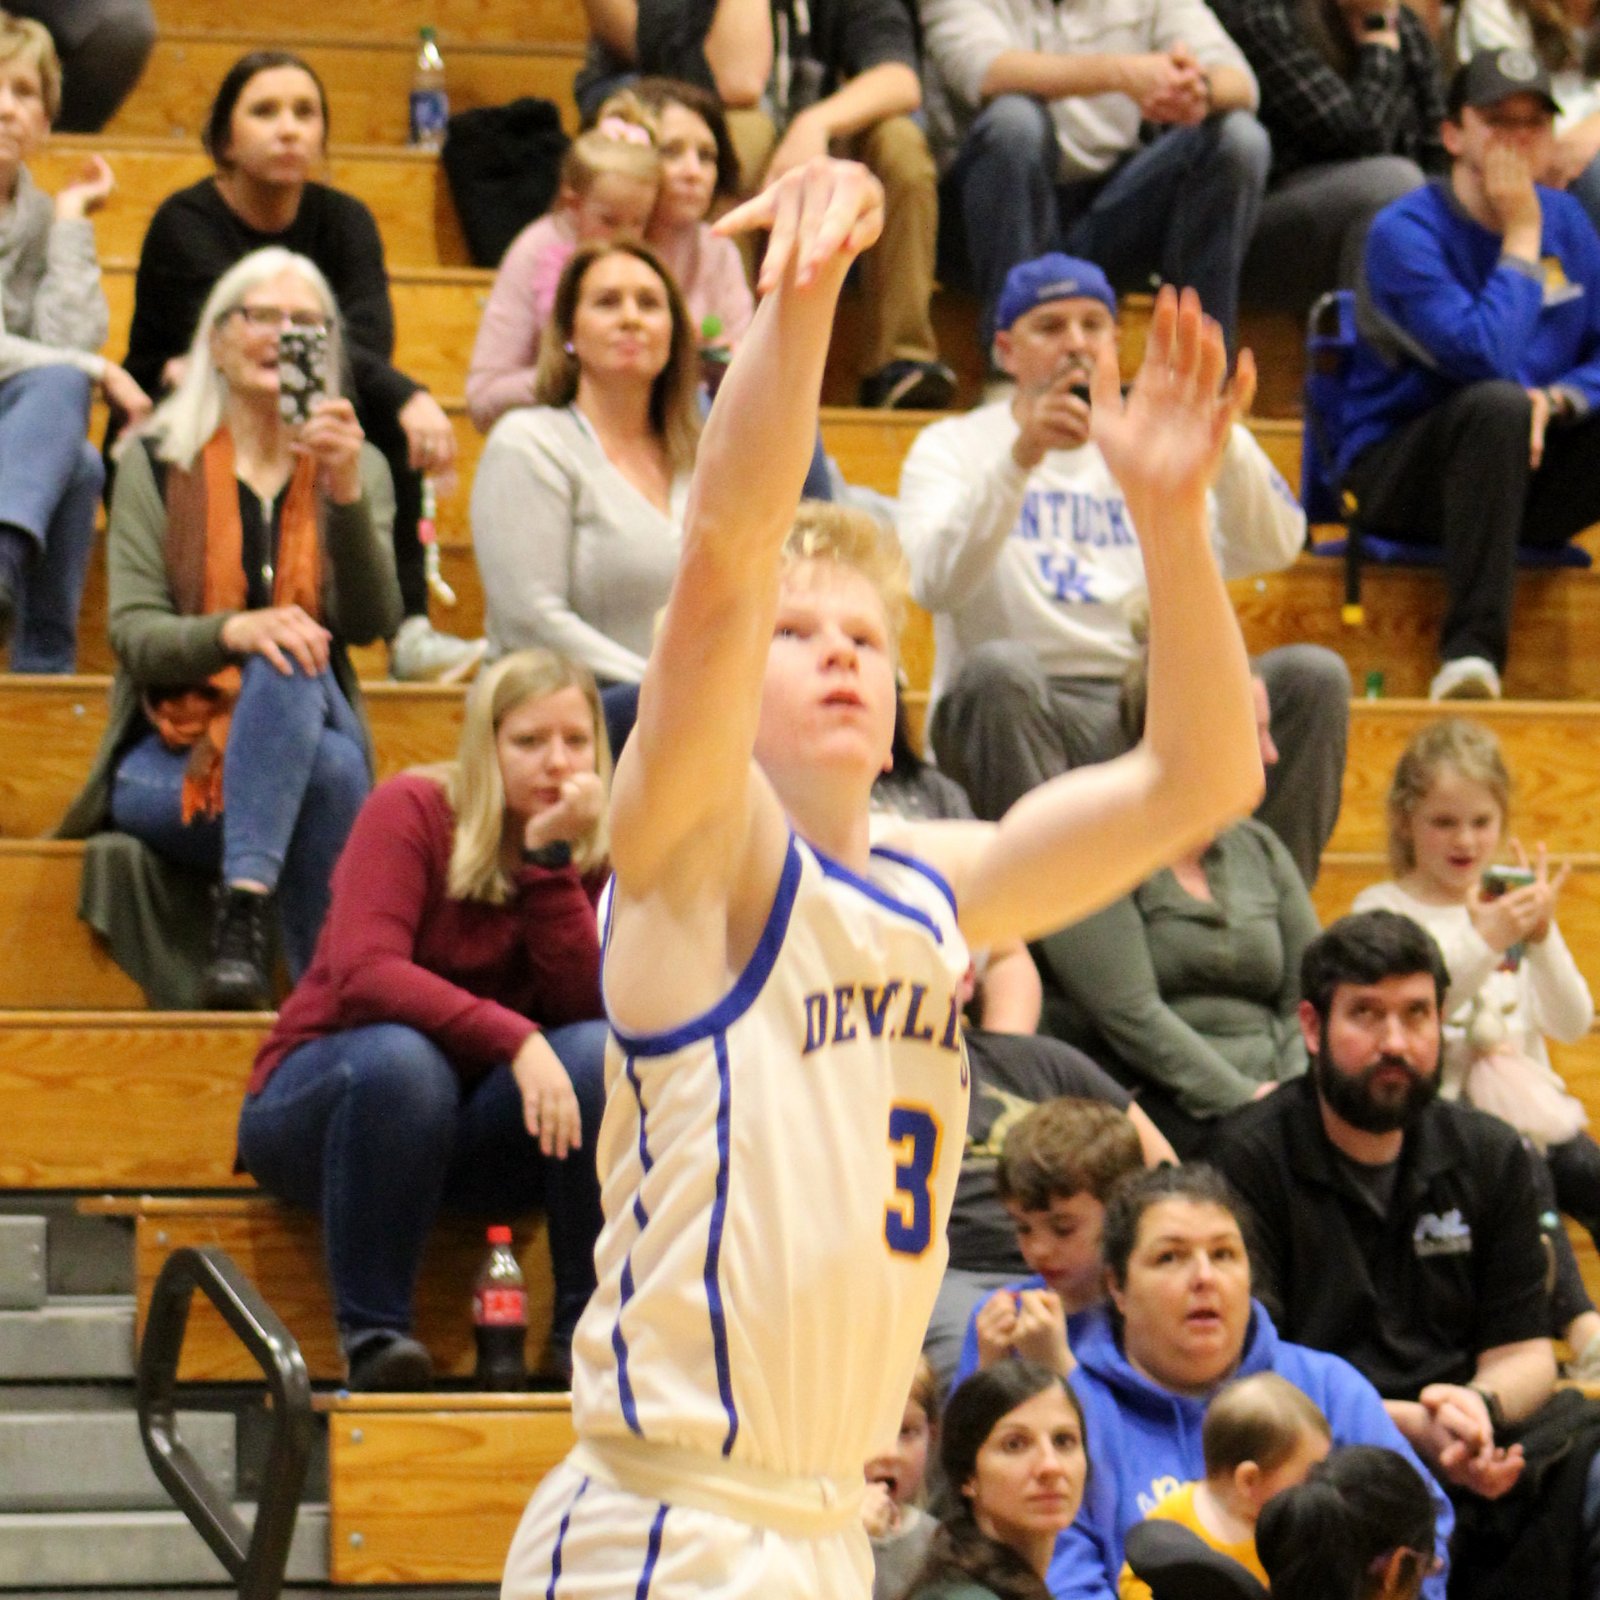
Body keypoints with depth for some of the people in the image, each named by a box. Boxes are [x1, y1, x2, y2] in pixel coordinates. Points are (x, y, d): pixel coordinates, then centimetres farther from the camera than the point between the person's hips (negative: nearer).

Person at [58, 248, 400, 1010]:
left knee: (293, 664, -35)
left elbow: (371, 622, -5)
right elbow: (133, 633, -4)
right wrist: (231, 631, -26)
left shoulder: (358, 467, 12)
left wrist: (347, 493, -21)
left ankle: (242, 930, -43)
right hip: (169, 761, -2)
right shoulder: (156, 463, 7)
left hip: (304, 732, 2)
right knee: (330, 775, -34)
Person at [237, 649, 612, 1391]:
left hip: (469, 1135, 4)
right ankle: (372, 1329, -26)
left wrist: (551, 858, -23)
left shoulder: (589, 855, 0)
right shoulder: (412, 812, -13)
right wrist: (514, 1040, -37)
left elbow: (584, 1004, -16)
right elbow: (361, 974, -28)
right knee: (401, 1058, -38)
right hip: (317, 1099, -4)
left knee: (601, 1053, -23)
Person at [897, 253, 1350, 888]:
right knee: (999, 668, -37)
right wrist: (1020, 458, -25)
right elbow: (933, 585, -13)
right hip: (1013, 715, -3)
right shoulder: (954, 447, 9)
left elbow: (1273, 547, 0)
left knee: (1313, 676, -19)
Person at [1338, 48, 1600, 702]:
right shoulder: (1406, 231, -12)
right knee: (1498, 405, -36)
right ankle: (1471, 653, -39)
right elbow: (1485, 356, -25)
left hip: (1527, 481, 6)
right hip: (1398, 479, -5)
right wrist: (1522, 242, -14)